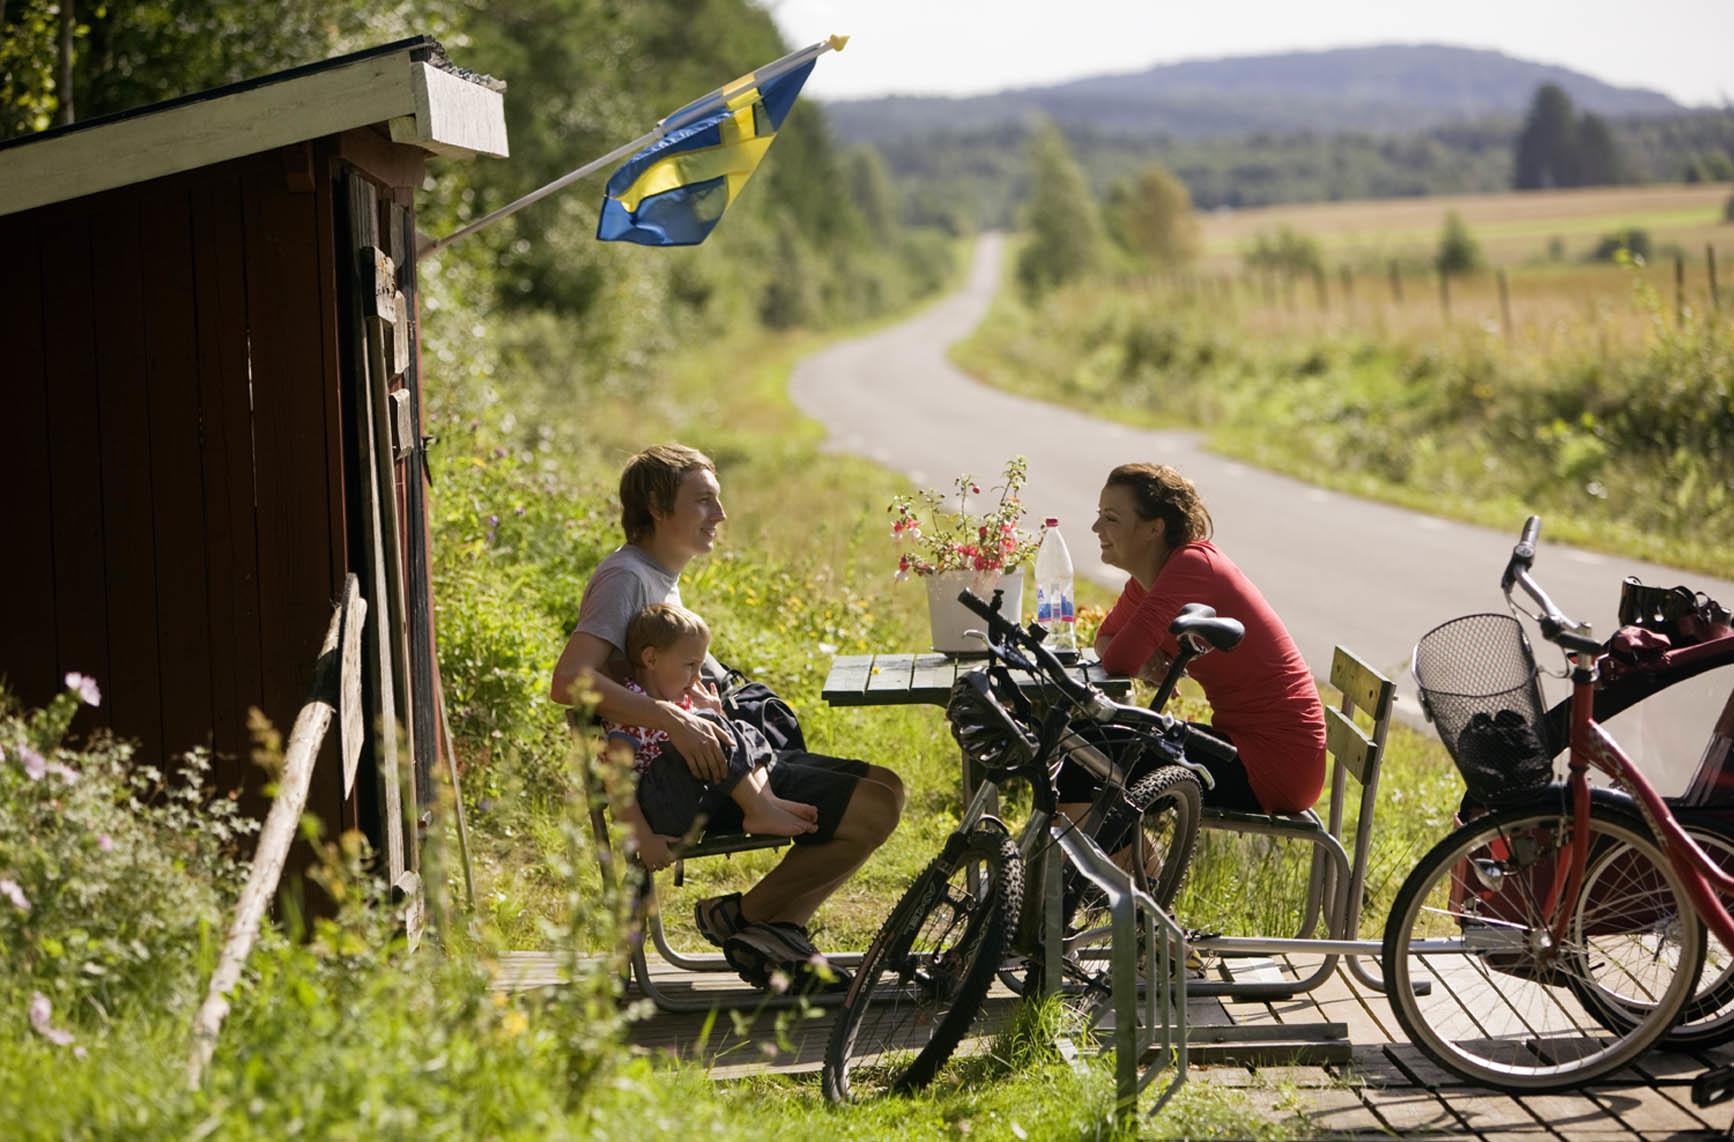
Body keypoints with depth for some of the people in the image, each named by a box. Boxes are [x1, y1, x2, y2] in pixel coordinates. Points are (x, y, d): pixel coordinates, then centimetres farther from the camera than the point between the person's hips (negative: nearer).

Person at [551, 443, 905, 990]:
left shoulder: (661, 577, 19)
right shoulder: (625, 577, -13)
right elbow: (568, 682, -28)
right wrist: (672, 719, -34)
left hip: (717, 757, 10)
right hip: (691, 782, -10)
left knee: (884, 786, 8)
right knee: (872, 811, -16)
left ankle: (775, 931, 9)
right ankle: (744, 917, -1)